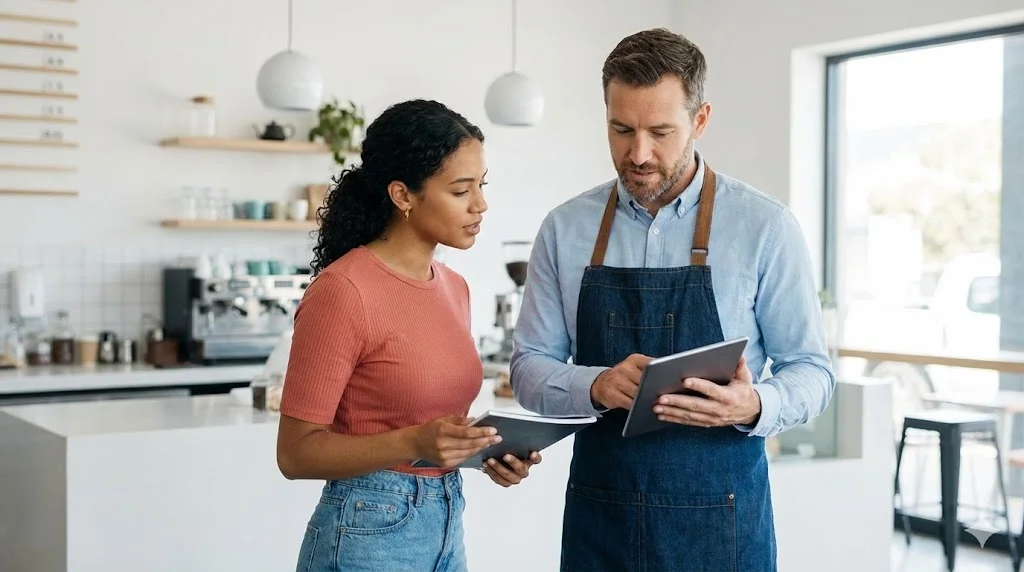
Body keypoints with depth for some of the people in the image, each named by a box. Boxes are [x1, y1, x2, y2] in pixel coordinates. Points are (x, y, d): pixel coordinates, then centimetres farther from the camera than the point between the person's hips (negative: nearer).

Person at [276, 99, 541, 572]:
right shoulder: (342, 291, -18)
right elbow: (297, 452, -16)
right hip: (369, 534, -7)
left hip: (447, 529, 7)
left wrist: (485, 448, -3)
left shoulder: (454, 287, 6)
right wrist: (414, 444, -28)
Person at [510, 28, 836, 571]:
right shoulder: (565, 229, 1)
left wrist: (754, 406, -23)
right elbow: (529, 367, 2)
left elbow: (811, 369, -2)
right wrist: (596, 386, -19)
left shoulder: (765, 226, -7)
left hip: (717, 517, -2)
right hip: (597, 513, 2)